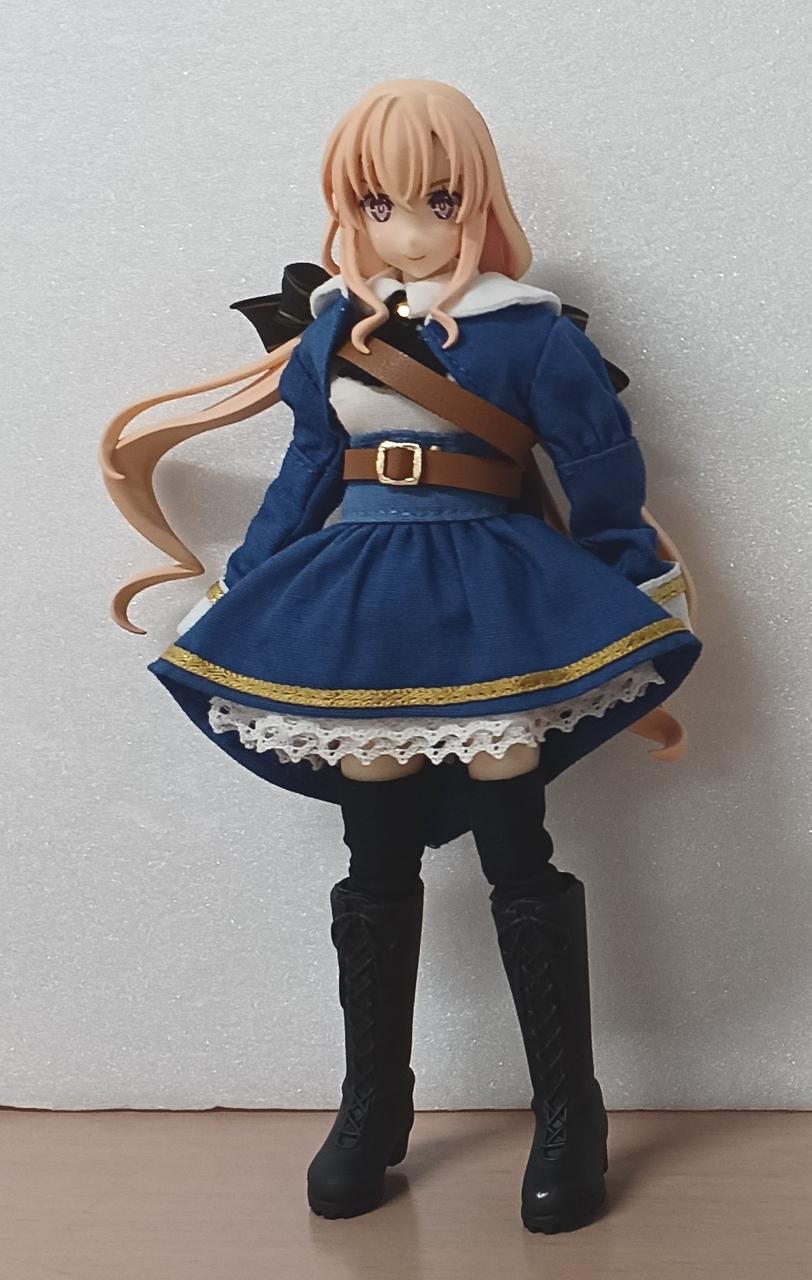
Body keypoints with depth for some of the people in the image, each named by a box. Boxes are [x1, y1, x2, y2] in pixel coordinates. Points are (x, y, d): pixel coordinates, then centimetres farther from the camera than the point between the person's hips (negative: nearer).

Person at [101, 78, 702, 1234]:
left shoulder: (529, 335, -6)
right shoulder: (332, 329, 5)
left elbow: (606, 485, -1)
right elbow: (303, 481, 12)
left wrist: (624, 612, 2)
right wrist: (238, 603, 13)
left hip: (490, 604, -4)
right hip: (360, 608, 4)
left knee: (519, 867, 2)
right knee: (376, 872, 12)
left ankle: (570, 1116, 18)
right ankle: (372, 1109, 27)